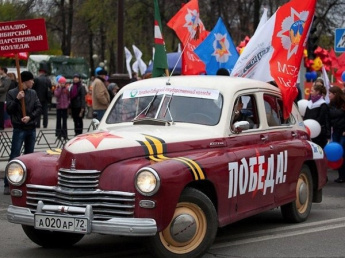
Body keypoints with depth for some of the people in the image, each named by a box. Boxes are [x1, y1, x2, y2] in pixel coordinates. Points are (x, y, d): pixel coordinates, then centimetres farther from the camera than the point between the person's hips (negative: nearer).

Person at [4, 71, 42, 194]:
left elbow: (39, 108, 3)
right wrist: (17, 99, -21)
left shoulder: (33, 93, 9)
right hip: (19, 129, -5)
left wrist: (30, 117, -13)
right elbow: (9, 110, -9)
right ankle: (8, 184, -7)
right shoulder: (12, 93, -3)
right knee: (14, 156, -8)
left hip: (31, 128, 5)